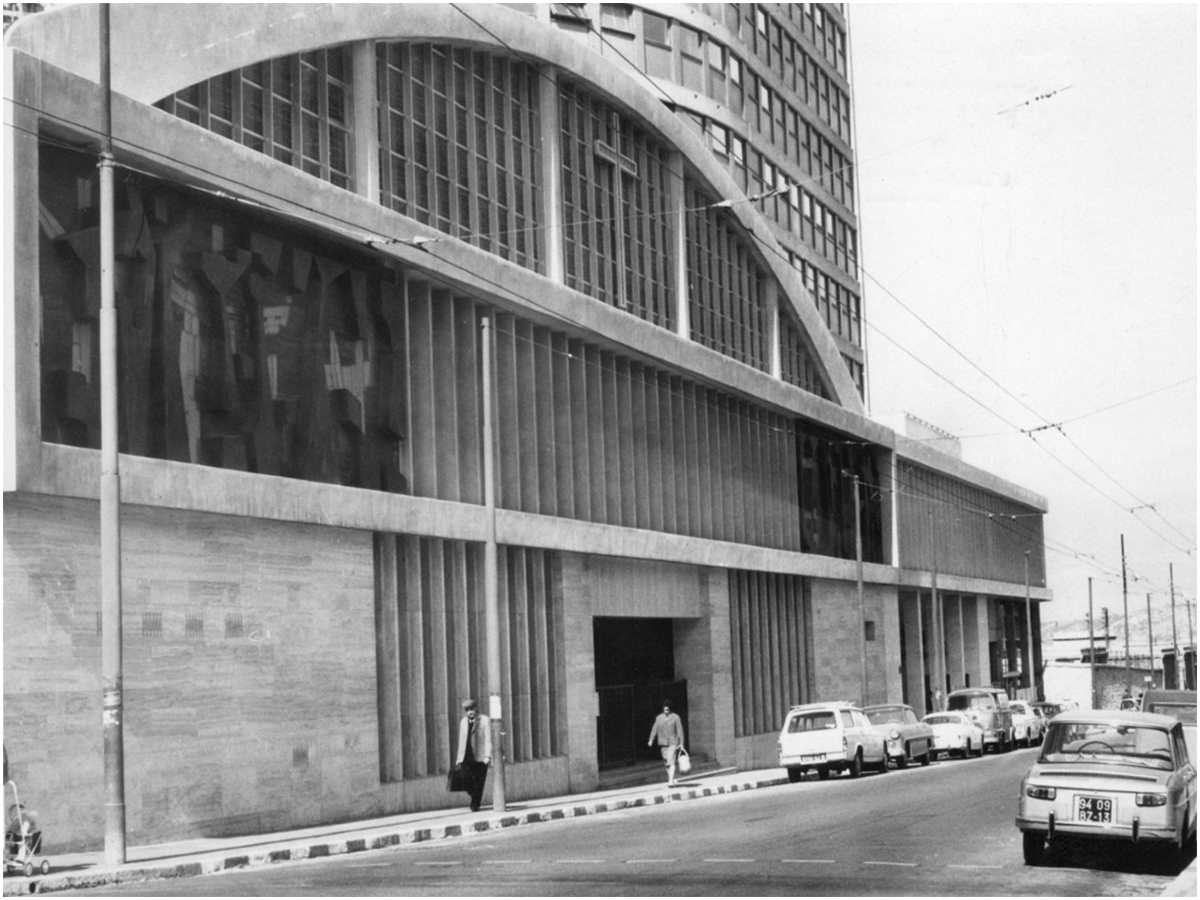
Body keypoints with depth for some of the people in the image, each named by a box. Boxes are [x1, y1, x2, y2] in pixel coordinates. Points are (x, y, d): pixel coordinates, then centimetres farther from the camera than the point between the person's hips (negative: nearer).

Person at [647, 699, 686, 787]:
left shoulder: (675, 717, -4)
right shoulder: (659, 718, 7)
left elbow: (680, 730, -4)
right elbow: (655, 729, 2)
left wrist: (681, 743, -8)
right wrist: (651, 740, -9)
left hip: (673, 743, -4)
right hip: (663, 743, 4)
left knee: (671, 762, -15)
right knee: (667, 763, 11)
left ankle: (671, 781, -20)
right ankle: (671, 779, 25)